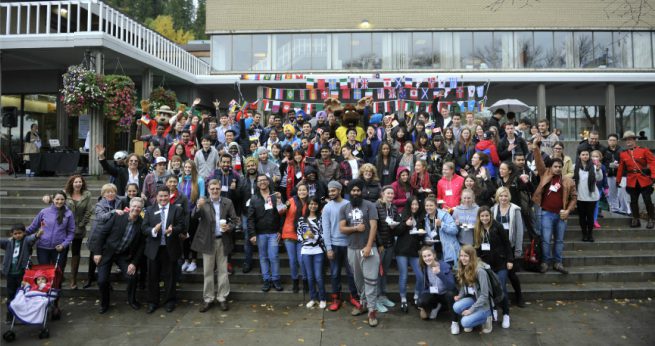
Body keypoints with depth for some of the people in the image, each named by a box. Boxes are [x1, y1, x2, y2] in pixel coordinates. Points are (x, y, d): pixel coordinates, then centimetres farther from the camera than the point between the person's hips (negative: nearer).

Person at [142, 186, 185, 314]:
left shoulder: (177, 210, 1)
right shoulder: (149, 210, 6)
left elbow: (181, 226, -7)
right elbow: (144, 228, -2)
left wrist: (172, 230, -27)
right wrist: (153, 230, -23)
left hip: (170, 248, -1)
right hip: (154, 248, 2)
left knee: (169, 276, 8)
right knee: (153, 277, 9)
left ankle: (169, 301, 22)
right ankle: (152, 302, 23)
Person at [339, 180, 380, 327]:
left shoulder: (369, 206, -4)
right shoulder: (344, 208, 7)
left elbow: (373, 226, -11)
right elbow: (341, 228, 1)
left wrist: (368, 246, -17)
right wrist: (356, 228, -15)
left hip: (368, 248, -4)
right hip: (352, 249, 4)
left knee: (370, 279, -6)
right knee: (358, 279, 14)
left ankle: (372, 310, -2)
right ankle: (363, 303, 29)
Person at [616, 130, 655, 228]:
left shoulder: (644, 150, -2)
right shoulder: (623, 154, 7)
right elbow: (621, 168, 11)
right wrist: (618, 180, 11)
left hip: (644, 179, -3)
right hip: (632, 181, 3)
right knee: (633, 201, 7)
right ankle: (635, 220, 17)